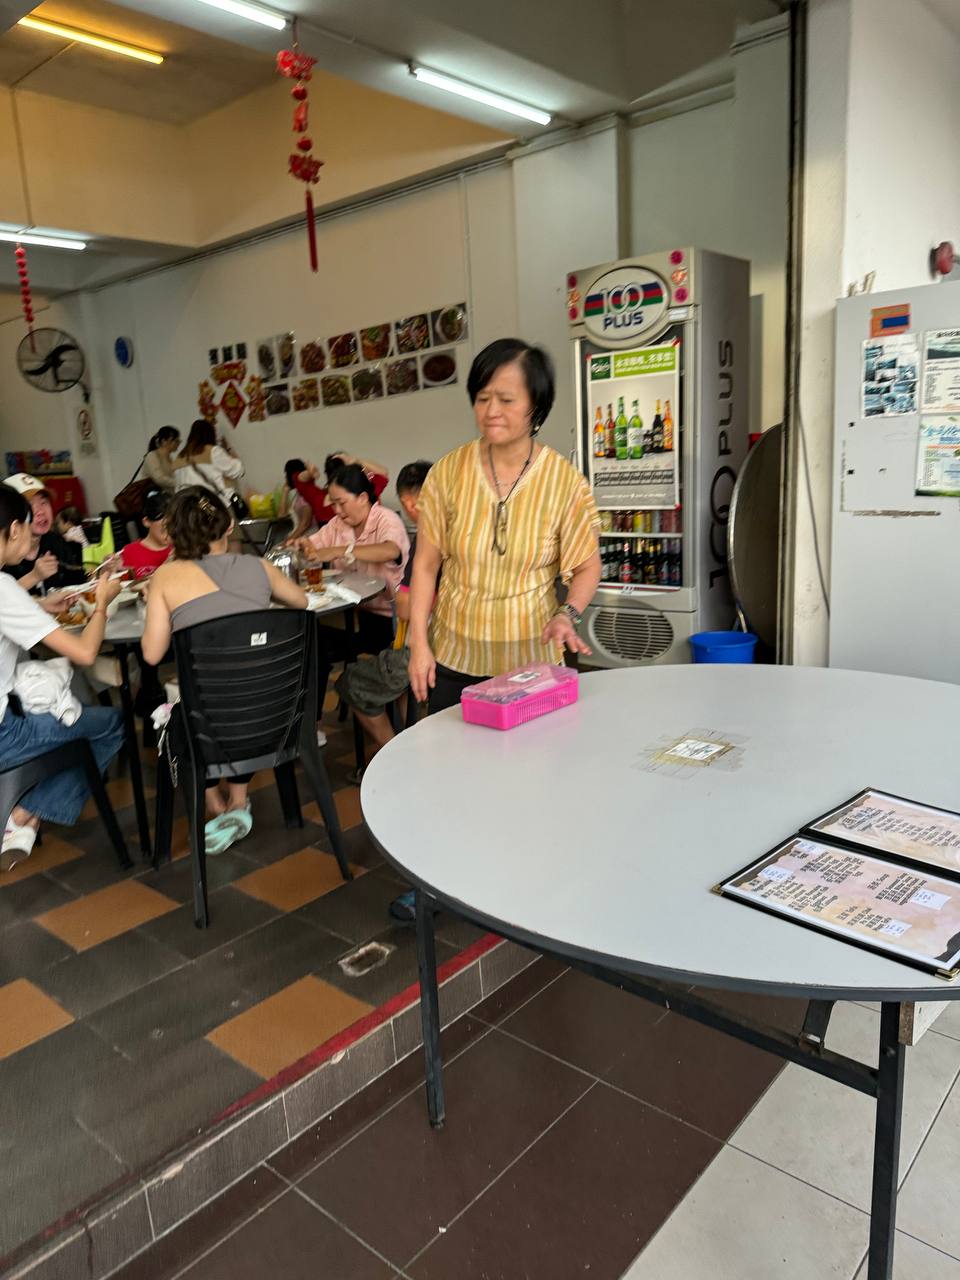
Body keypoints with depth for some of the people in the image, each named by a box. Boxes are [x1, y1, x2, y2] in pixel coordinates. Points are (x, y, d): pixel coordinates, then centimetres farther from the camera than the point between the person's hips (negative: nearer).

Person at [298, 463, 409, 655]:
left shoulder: (386, 520, -10)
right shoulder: (337, 524, 10)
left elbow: (390, 551, -32)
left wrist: (338, 551, -36)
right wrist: (302, 545, -13)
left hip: (383, 615, -6)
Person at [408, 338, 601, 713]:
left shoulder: (566, 481, -10)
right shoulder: (448, 471, -6)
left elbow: (587, 566, 0)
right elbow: (426, 563, 0)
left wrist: (568, 614, -19)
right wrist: (419, 642, -3)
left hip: (531, 658, -1)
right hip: (454, 656, 1)